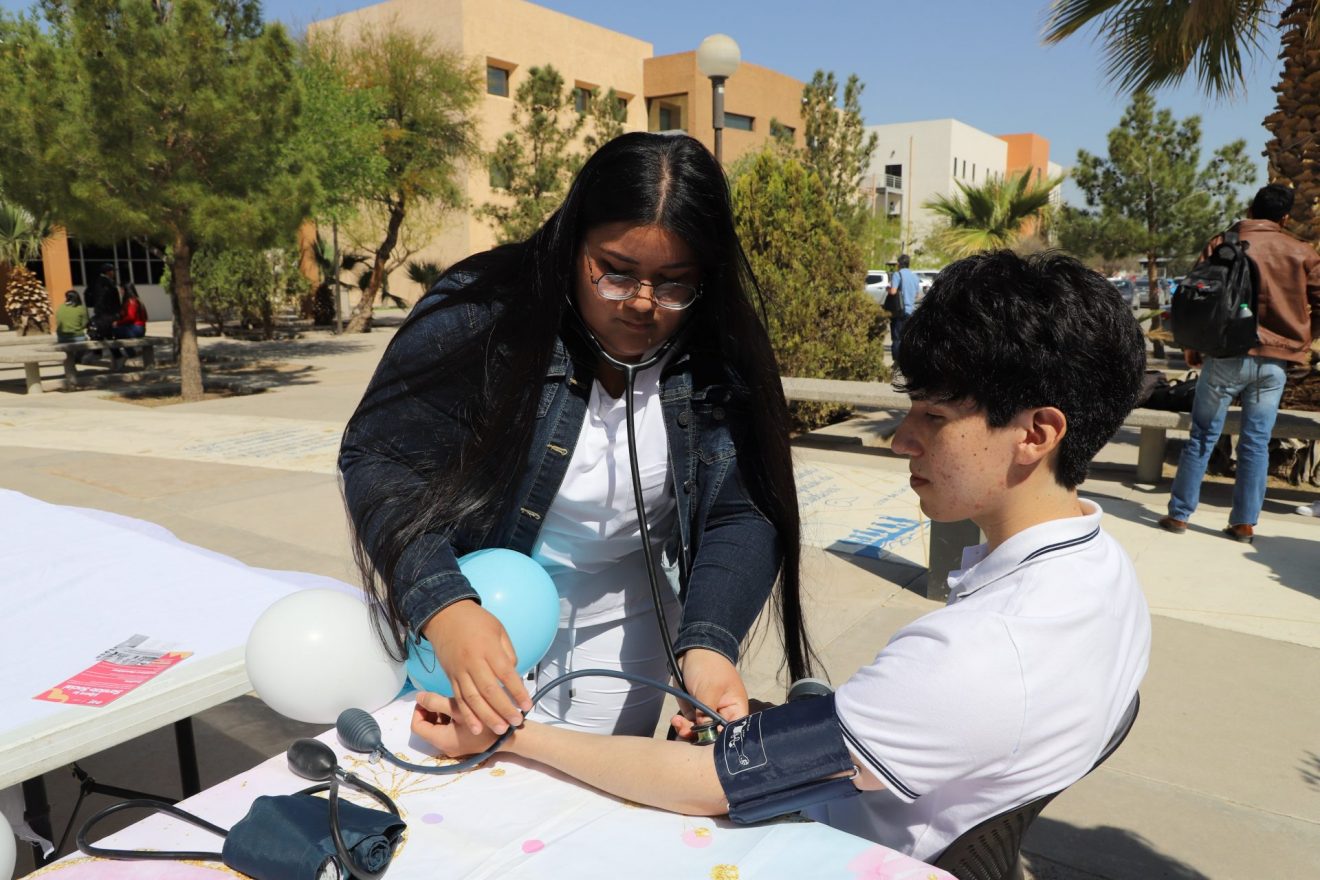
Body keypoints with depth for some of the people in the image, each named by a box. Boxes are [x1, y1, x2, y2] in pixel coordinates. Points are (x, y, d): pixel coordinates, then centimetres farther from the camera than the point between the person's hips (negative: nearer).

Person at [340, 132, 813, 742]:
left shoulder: (725, 358, -14)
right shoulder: (479, 314, -22)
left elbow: (742, 516, -14)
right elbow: (377, 458, -22)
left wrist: (709, 642, -33)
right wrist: (443, 607, -37)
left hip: (622, 621, 2)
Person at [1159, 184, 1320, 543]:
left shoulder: (1221, 244, 1)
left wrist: (1192, 349, 8)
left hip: (1226, 356, -1)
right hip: (1275, 363, 1)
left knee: (1202, 437, 6)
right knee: (1256, 443, 8)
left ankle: (1179, 514, 9)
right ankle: (1244, 523, 11)